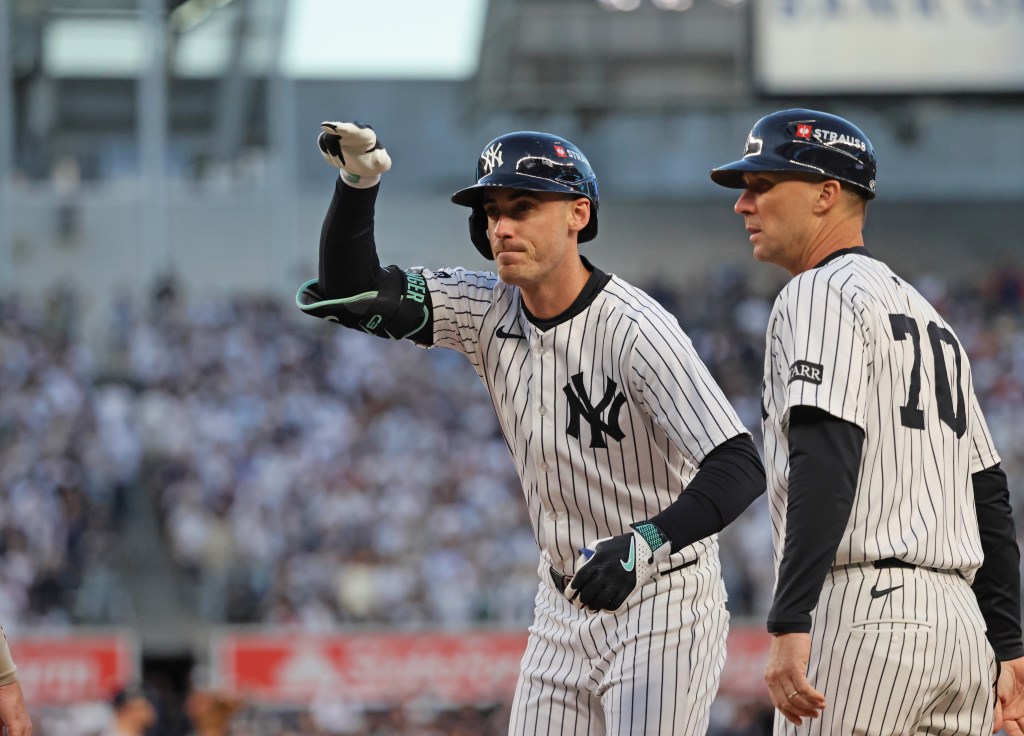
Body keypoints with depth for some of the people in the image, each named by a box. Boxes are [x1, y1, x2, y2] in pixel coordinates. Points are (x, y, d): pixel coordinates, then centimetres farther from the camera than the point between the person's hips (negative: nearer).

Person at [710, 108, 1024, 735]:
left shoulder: (819, 295, -4)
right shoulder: (929, 316, 25)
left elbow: (827, 464, -18)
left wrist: (790, 624, -25)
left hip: (864, 615, -9)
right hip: (960, 624, 9)